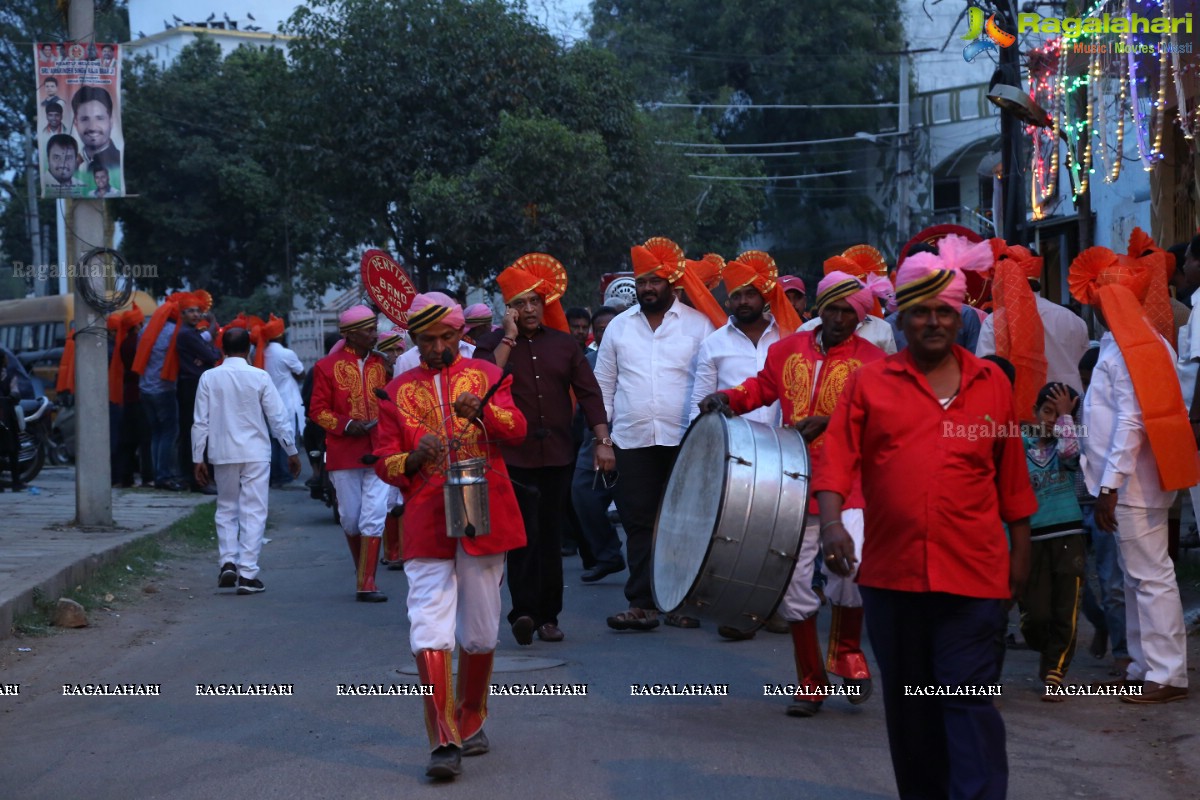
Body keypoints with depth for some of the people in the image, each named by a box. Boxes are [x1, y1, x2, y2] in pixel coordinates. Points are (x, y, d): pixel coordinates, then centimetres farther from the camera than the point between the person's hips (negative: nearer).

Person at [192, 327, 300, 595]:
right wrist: (292, 451, 8)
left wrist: (197, 458, 8)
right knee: (253, 512, 2)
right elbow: (278, 417, -2)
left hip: (222, 454, 2)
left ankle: (228, 562, 2)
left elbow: (201, 422, 0)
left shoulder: (209, 377, -2)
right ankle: (247, 574, -2)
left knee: (226, 508, 17)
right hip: (255, 454, -2)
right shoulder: (259, 377, -6)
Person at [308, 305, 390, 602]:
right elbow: (318, 411, 0)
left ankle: (366, 584, -5)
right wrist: (345, 425, -14)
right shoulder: (328, 367, -1)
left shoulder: (381, 364, 9)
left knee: (374, 516, -8)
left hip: (378, 452, 2)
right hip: (344, 454, -2)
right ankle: (362, 573, 29)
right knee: (351, 517, 6)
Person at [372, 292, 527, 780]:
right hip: (427, 525, 0)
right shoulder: (398, 391, 9)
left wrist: (482, 410, -29)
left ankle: (471, 722, 28)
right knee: (429, 632, -12)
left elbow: (517, 428, -8)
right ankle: (444, 741, -10)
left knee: (480, 632, 9)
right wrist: (413, 459, -14)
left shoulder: (485, 375, 7)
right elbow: (384, 462, 8)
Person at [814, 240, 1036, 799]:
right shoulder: (869, 384, 4)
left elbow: (1011, 475, 11)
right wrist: (832, 523, -18)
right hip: (892, 572, 1)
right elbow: (837, 460, -3)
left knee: (970, 702, -5)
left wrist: (1021, 551, 12)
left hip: (973, 575, -1)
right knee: (907, 704, 13)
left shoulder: (991, 384, 7)